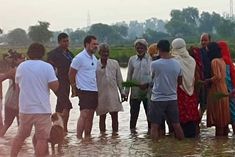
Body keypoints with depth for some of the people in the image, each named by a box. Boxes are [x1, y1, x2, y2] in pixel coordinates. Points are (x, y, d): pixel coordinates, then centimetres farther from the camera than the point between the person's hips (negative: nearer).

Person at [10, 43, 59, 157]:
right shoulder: (47, 67, -8)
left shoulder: (21, 66, 4)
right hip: (42, 109, -4)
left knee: (21, 135, 18)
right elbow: (55, 86, -13)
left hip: (25, 108, 4)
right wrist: (44, 83, 5)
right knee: (42, 138, 2)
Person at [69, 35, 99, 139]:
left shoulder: (94, 58, 14)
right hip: (84, 91, -8)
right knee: (84, 115, -14)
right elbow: (71, 74, -5)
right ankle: (79, 138, -13)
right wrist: (74, 88, -1)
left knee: (90, 116, 9)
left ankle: (87, 137, 15)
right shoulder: (79, 58, -10)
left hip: (94, 90, 8)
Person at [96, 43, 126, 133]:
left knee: (115, 116, 1)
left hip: (113, 94, 2)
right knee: (102, 117, 5)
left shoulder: (115, 63, 9)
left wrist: (122, 92, 9)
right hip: (101, 95, -2)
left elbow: (119, 79, 11)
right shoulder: (96, 65, 0)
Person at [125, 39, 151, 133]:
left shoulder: (150, 59, 1)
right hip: (135, 91, 2)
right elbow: (129, 77, 12)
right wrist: (126, 92, 9)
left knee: (149, 111, 2)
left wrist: (147, 84, -15)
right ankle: (132, 129, 12)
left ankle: (150, 129, 11)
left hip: (148, 91, -2)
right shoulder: (132, 60, 9)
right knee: (134, 112, 4)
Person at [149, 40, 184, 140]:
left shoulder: (155, 64, -14)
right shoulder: (177, 64, -2)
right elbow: (180, 82, 9)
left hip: (157, 99, -4)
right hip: (172, 98, 4)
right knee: (176, 125, 13)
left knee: (154, 126, 3)